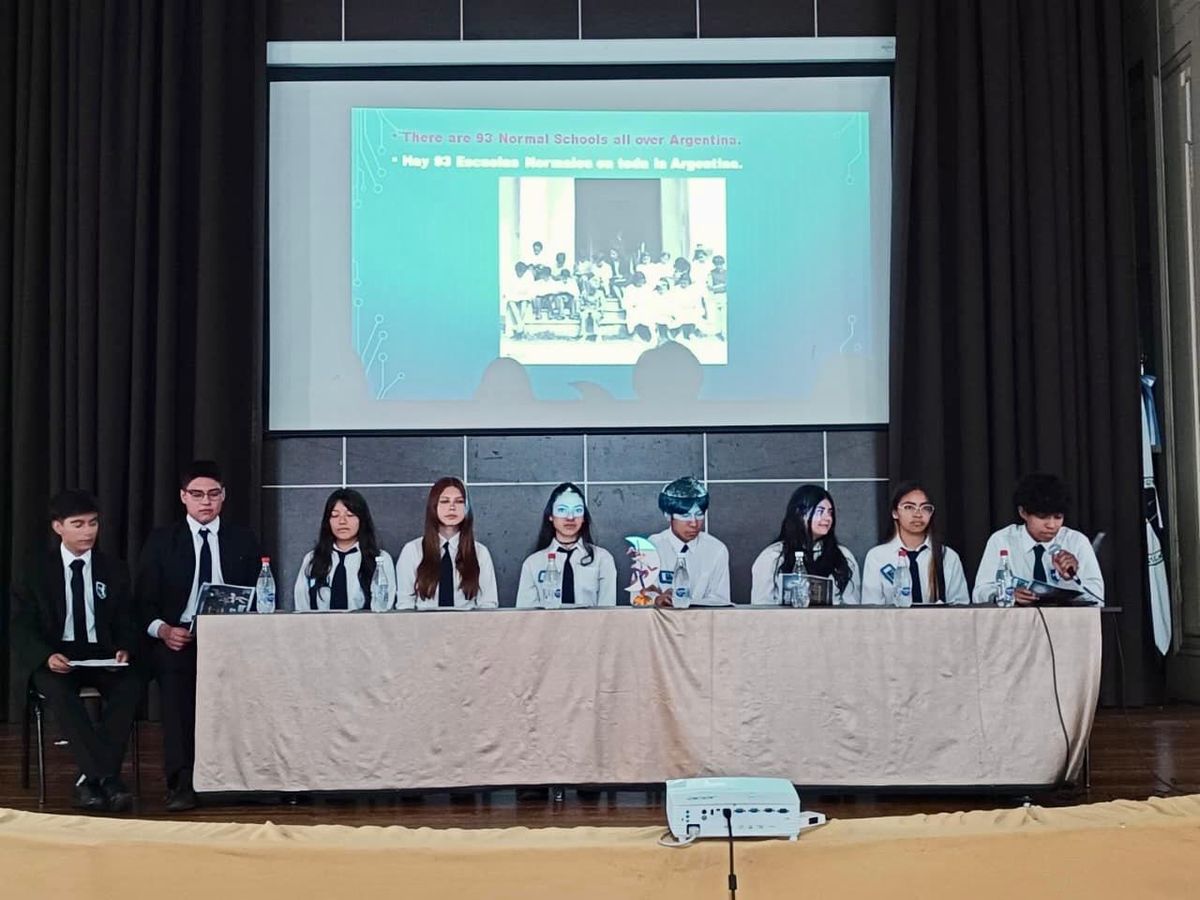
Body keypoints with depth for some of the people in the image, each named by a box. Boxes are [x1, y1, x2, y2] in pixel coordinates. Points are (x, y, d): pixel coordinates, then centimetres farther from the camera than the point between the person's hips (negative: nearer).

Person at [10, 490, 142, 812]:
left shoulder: (114, 570, 11)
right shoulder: (35, 572, 5)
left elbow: (126, 623, 11)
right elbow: (22, 627, -1)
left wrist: (123, 650, -13)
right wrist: (47, 656, -22)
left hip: (101, 655, 2)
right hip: (52, 658, -2)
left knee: (131, 686, -31)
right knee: (58, 690, -37)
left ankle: (92, 779, -31)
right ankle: (107, 778, -39)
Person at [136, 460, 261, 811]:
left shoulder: (243, 540, 13)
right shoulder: (161, 541, 11)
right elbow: (144, 601, 7)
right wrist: (163, 630, -13)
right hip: (177, 638, 0)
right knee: (175, 680, -32)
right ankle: (180, 784, -29)